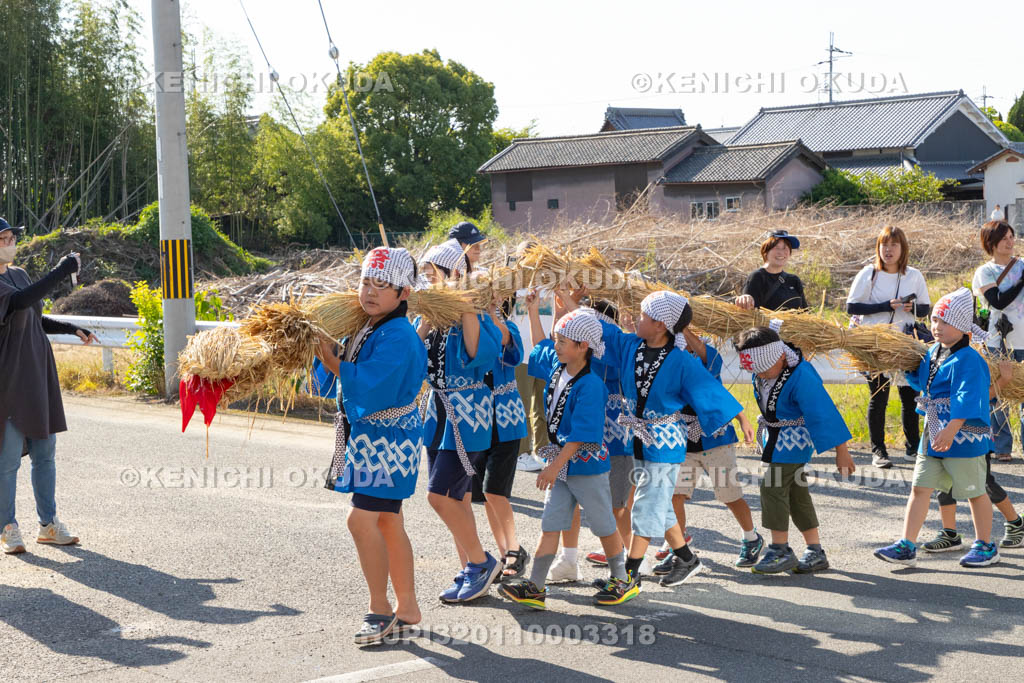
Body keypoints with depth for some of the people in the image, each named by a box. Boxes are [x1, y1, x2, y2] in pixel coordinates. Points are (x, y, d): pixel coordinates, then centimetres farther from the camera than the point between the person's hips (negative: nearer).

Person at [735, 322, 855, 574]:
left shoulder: (801, 378, -30)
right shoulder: (761, 364, -9)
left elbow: (823, 414, -26)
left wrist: (841, 452, -24)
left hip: (794, 438, -8)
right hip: (774, 437, 8)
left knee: (773, 486, -14)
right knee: (797, 491, 9)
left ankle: (781, 550, -6)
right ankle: (815, 553, 14)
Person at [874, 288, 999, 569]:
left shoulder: (969, 360, -16)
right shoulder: (932, 353, 10)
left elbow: (966, 399, -27)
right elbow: (920, 380, 31)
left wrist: (951, 430, -37)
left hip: (964, 437, -8)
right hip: (932, 435, 8)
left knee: (974, 491, 7)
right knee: (920, 488, 3)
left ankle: (985, 547, 22)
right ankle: (906, 547, 4)